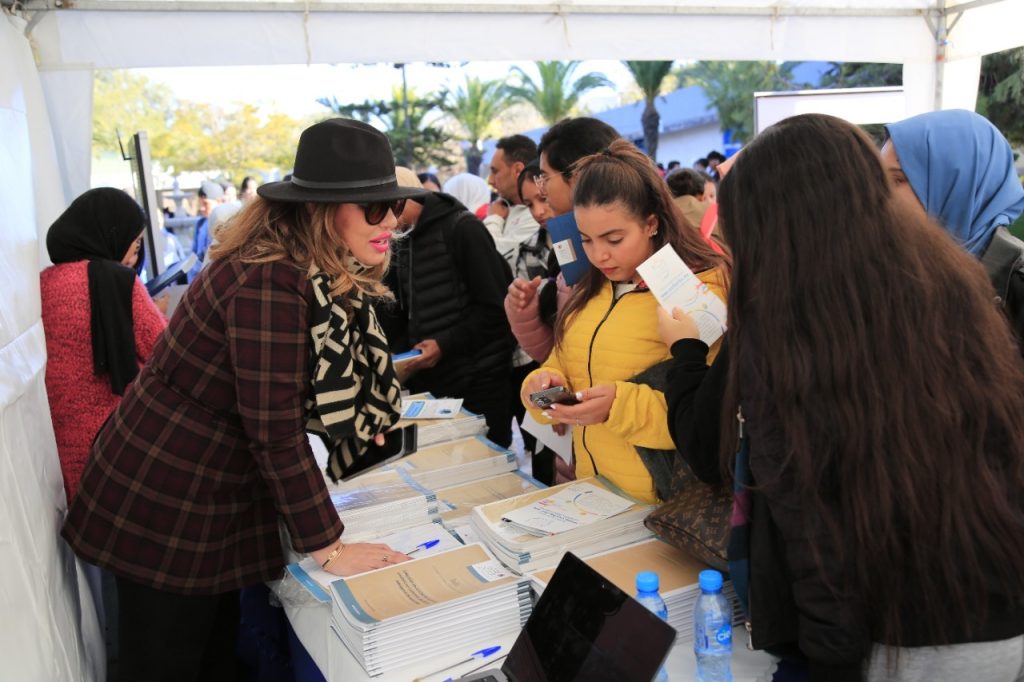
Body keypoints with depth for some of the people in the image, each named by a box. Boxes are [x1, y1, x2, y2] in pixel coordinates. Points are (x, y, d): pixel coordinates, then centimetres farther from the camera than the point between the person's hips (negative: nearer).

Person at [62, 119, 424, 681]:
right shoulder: (270, 282, -28)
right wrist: (328, 548, -19)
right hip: (166, 505, -8)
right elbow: (276, 432, -26)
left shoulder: (324, 273, 0)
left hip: (217, 491, 8)